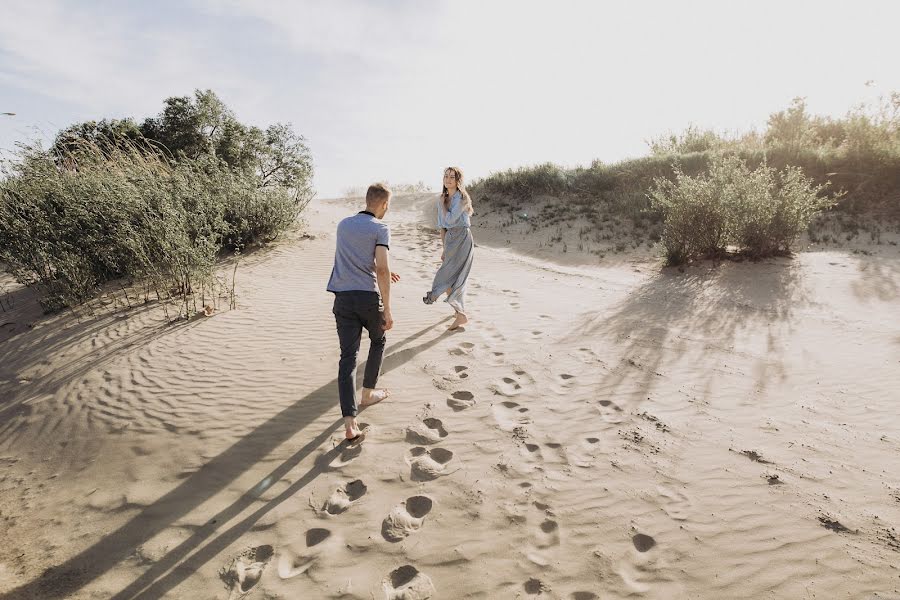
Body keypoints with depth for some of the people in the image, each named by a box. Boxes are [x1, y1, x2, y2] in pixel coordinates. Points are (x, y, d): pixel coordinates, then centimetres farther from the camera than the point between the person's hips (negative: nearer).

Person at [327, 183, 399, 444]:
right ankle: (367, 393, 35)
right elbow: (382, 269, -14)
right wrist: (387, 310, -12)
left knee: (348, 357, 0)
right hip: (368, 296, -4)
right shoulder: (381, 228, -4)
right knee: (378, 341, 24)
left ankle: (350, 423, -8)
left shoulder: (343, 224, 15)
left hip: (343, 298, 4)